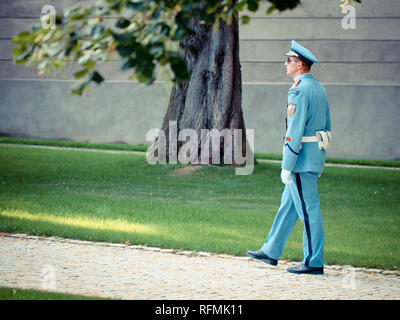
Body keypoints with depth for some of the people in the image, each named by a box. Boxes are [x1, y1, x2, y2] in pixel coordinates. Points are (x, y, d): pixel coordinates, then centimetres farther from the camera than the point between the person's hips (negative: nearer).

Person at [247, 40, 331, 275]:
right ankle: (271, 252, 24)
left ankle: (314, 262, -1)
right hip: (316, 155, 10)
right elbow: (327, 126, 18)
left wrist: (287, 166, -18)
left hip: (302, 157, -10)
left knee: (308, 209, -5)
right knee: (288, 204, 16)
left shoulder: (300, 91, -17)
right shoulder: (318, 88, 13)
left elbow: (295, 131, -21)